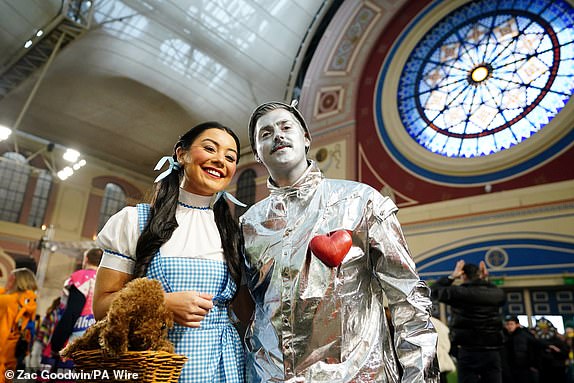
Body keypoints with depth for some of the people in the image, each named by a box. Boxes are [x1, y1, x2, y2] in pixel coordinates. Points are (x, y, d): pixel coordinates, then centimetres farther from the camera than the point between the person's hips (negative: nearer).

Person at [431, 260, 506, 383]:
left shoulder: (458, 292, -5)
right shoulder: (497, 293, 6)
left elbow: (434, 290, 9)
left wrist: (452, 276, 14)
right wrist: (484, 279, 26)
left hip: (467, 351, -3)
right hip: (492, 351, 3)